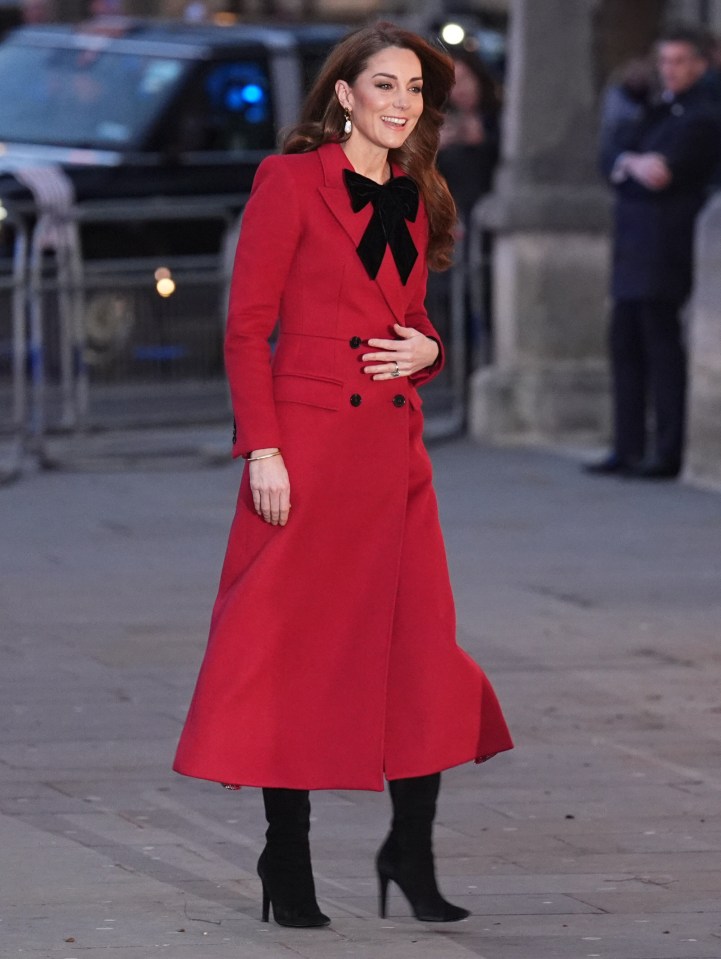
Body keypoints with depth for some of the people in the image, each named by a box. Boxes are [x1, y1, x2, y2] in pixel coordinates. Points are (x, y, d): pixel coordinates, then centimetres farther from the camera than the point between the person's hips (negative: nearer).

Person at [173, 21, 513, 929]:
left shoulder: (415, 200, 14)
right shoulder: (291, 181, -4)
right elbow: (247, 325, -7)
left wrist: (426, 350, 1)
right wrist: (262, 447, -14)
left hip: (394, 447, 6)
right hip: (309, 440, -6)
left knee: (422, 643, 1)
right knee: (298, 642, -1)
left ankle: (411, 853, 10)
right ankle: (287, 863, 7)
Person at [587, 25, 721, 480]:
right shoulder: (656, 111, 21)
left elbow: (661, 175, -19)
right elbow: (611, 155, 18)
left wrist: (628, 166, -1)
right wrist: (633, 163, -2)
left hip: (665, 251, -9)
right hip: (634, 250, 9)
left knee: (663, 349, -8)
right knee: (626, 345, 9)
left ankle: (668, 453, -7)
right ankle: (629, 448, 13)